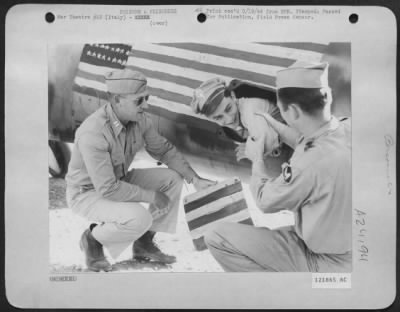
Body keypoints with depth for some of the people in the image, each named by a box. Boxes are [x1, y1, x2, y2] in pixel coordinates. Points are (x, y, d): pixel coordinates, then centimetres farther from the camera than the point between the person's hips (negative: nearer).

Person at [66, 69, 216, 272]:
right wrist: (151, 196, -24)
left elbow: (164, 150, 4)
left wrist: (195, 179, -7)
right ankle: (93, 239, 0)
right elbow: (107, 189, -33)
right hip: (87, 192, -8)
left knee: (172, 179, -5)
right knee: (139, 218, -32)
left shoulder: (140, 119, -12)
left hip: (118, 179, 8)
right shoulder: (93, 133, -34)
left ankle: (144, 244, 8)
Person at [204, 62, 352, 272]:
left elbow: (265, 200, -14)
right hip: (345, 247, 8)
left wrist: (257, 158, 2)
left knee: (217, 238, -9)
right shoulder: (347, 128, -12)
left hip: (326, 263, -8)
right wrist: (274, 125, 22)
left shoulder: (312, 164, -35)